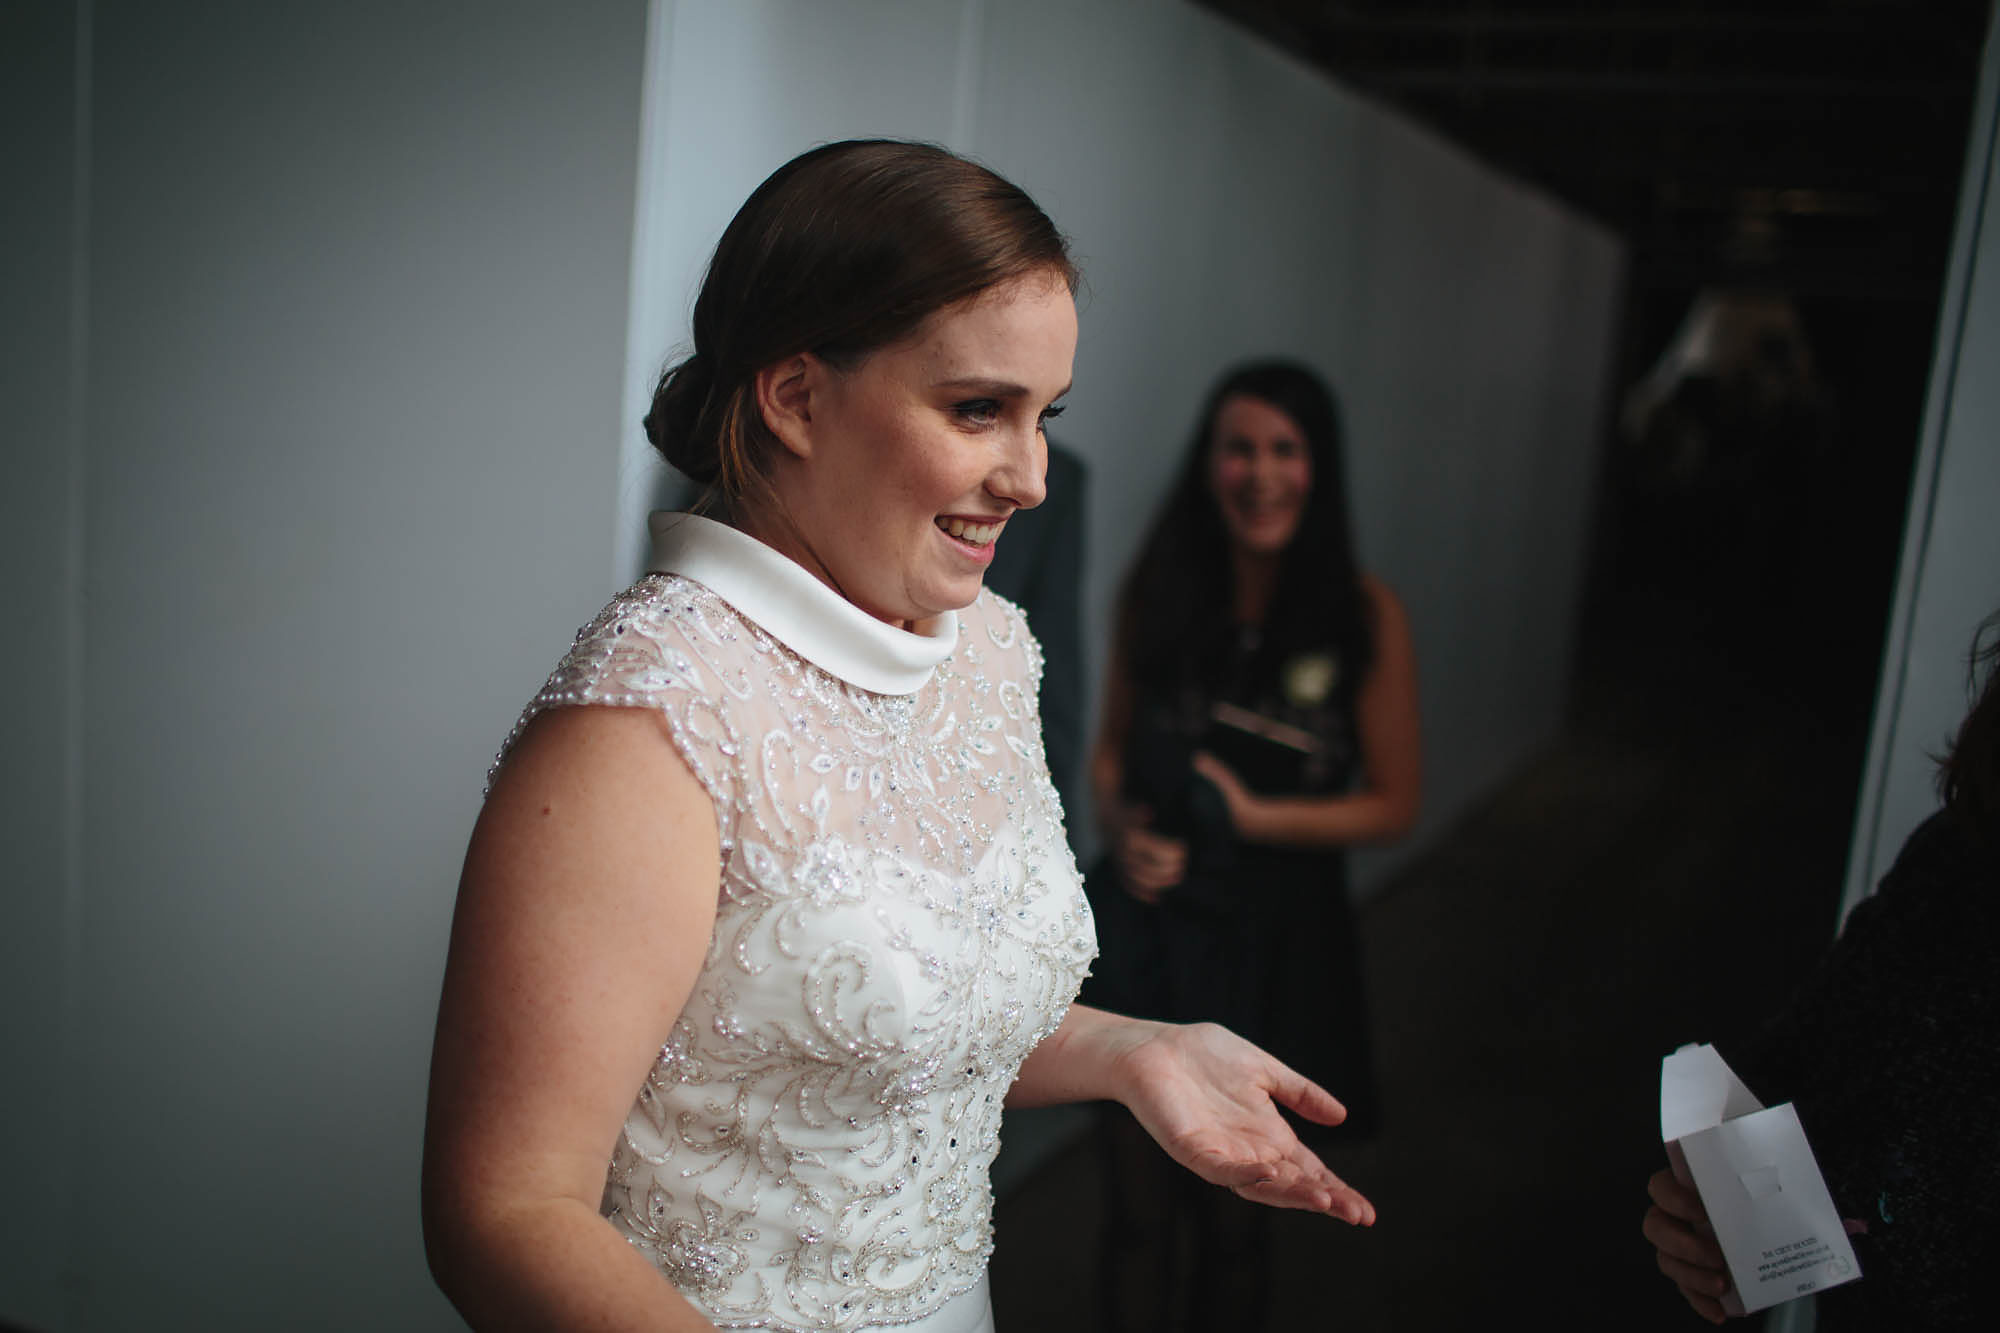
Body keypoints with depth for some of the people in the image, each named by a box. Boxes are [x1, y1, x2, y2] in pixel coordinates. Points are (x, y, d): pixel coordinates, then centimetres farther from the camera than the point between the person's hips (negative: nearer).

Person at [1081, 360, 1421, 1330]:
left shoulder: (1364, 617, -9)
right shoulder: (1156, 589, -2)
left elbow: (1392, 803, -4)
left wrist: (1252, 816, -14)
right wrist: (1122, 825, -11)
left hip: (1274, 938, -1)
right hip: (1148, 921, 2)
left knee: (1229, 1214, 15)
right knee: (1137, 1209, 11)